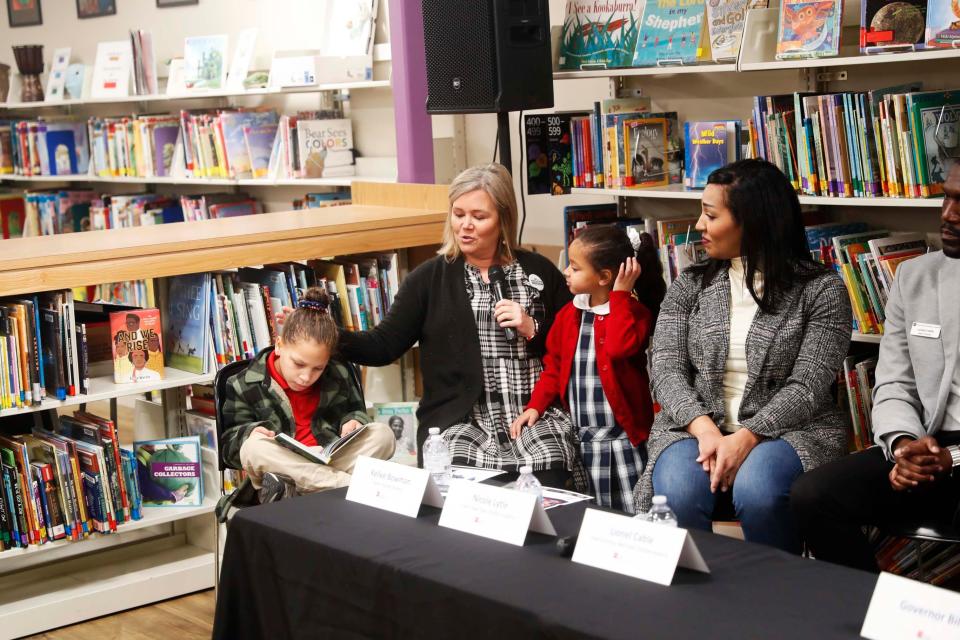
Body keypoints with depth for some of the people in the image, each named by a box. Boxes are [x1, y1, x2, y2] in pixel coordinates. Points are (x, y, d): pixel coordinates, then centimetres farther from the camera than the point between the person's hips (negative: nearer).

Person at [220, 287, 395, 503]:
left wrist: (353, 421, -1)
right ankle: (347, 484, -39)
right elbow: (230, 443, 4)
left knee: (383, 434, -18)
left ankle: (292, 487, -34)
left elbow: (354, 410, 25)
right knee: (255, 446, -34)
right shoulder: (246, 385, -1)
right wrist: (250, 433, -20)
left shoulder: (338, 376, 7)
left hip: (331, 460, 3)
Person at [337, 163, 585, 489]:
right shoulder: (429, 278, 9)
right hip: (459, 424, 0)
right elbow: (385, 345, 4)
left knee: (546, 486, -29)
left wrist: (532, 329, -6)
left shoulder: (539, 271, 11)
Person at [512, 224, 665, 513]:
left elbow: (619, 348, -29)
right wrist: (535, 406, -1)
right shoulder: (568, 315, 8)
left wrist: (620, 295, -22)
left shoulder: (633, 313, -9)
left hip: (623, 438, -5)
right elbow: (554, 365, 12)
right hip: (581, 439, 5)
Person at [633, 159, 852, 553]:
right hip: (695, 426, 2)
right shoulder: (690, 286, 9)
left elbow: (806, 387, -9)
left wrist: (747, 437, -24)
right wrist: (705, 429, -19)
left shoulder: (821, 290, -1)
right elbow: (667, 369, 0)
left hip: (787, 430, -2)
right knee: (678, 493, -31)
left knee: (757, 490, -35)